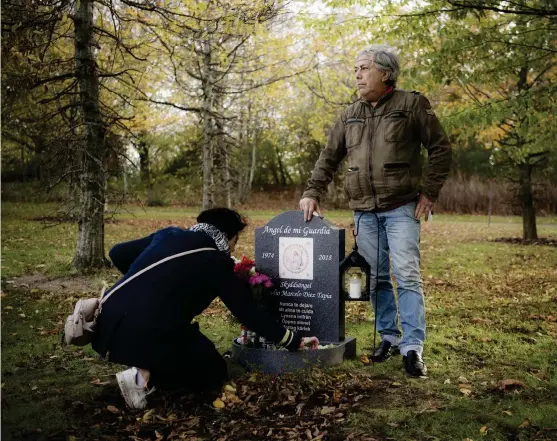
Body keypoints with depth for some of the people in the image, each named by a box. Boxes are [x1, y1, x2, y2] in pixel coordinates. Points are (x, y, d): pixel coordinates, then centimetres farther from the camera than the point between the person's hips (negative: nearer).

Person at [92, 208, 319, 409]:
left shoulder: (169, 234, 14)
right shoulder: (216, 263, -1)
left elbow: (117, 254, 20)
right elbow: (250, 313, 3)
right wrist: (293, 341, 12)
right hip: (149, 336, -7)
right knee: (214, 371, 13)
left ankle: (145, 368, 10)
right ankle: (144, 376, -7)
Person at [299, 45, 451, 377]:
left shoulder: (412, 105, -2)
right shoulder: (350, 115, 12)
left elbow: (441, 149, 0)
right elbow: (329, 158, 15)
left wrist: (429, 193, -4)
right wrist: (312, 193, 4)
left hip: (401, 208, -4)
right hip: (364, 210, 5)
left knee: (408, 277, -8)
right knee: (376, 278, 9)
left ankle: (413, 347, -3)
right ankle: (389, 337, 21)